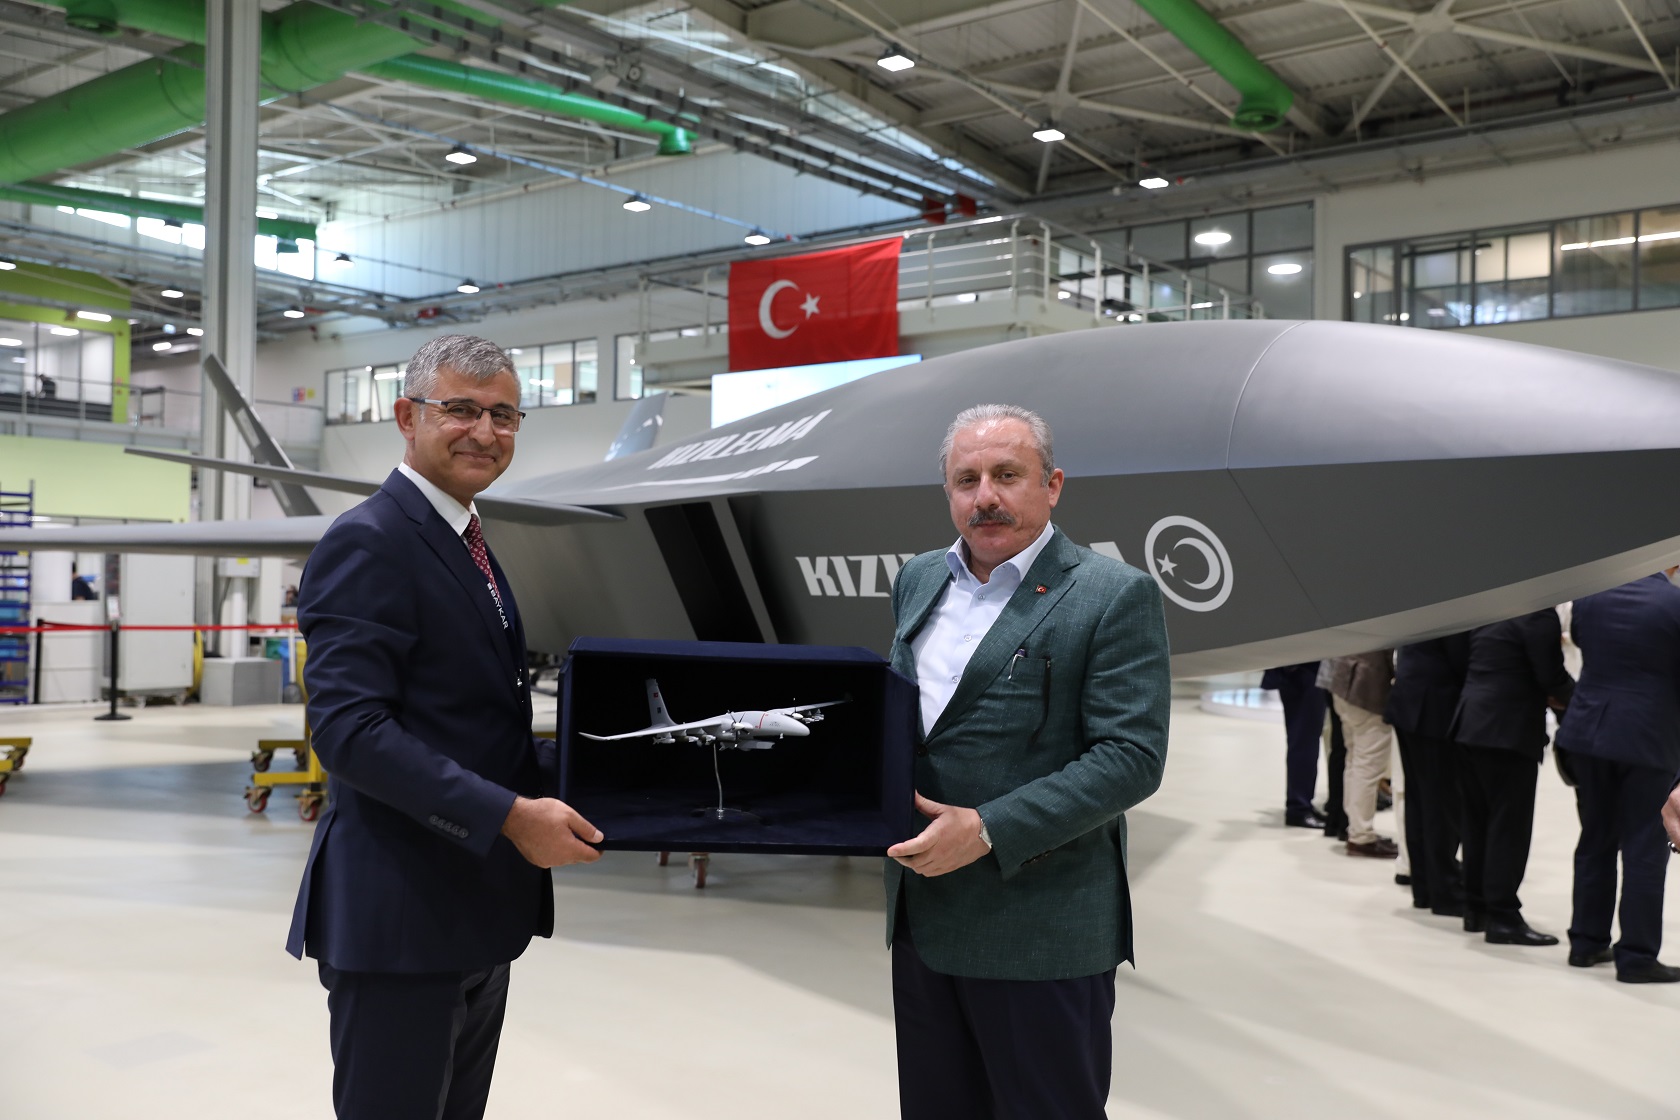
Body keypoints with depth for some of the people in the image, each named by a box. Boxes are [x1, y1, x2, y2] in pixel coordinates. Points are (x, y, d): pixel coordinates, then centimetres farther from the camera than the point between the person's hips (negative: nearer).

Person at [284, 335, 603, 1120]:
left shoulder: (477, 545, 14)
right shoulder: (368, 543, -14)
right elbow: (348, 726, -23)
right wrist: (510, 815, -26)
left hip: (478, 906, 9)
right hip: (399, 915, -9)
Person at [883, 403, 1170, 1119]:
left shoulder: (1114, 596, -11)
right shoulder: (918, 581, 10)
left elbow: (1132, 757, -17)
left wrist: (989, 831, -22)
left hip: (1040, 927, -6)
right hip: (919, 913, 6)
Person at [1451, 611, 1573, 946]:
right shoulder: (1538, 612, -12)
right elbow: (1553, 676, -14)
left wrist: (1543, 696, 15)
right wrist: (1572, 696, 8)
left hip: (1472, 724, 8)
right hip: (1508, 730, -8)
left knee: (1479, 822, 12)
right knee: (1509, 825, -3)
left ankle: (1476, 908, 18)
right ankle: (1502, 916, -1)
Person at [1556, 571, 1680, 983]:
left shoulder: (1589, 594, -2)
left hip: (1589, 733, 4)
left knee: (1596, 841, 16)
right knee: (1643, 849, 4)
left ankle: (1586, 942, 23)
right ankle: (1636, 956, 7)